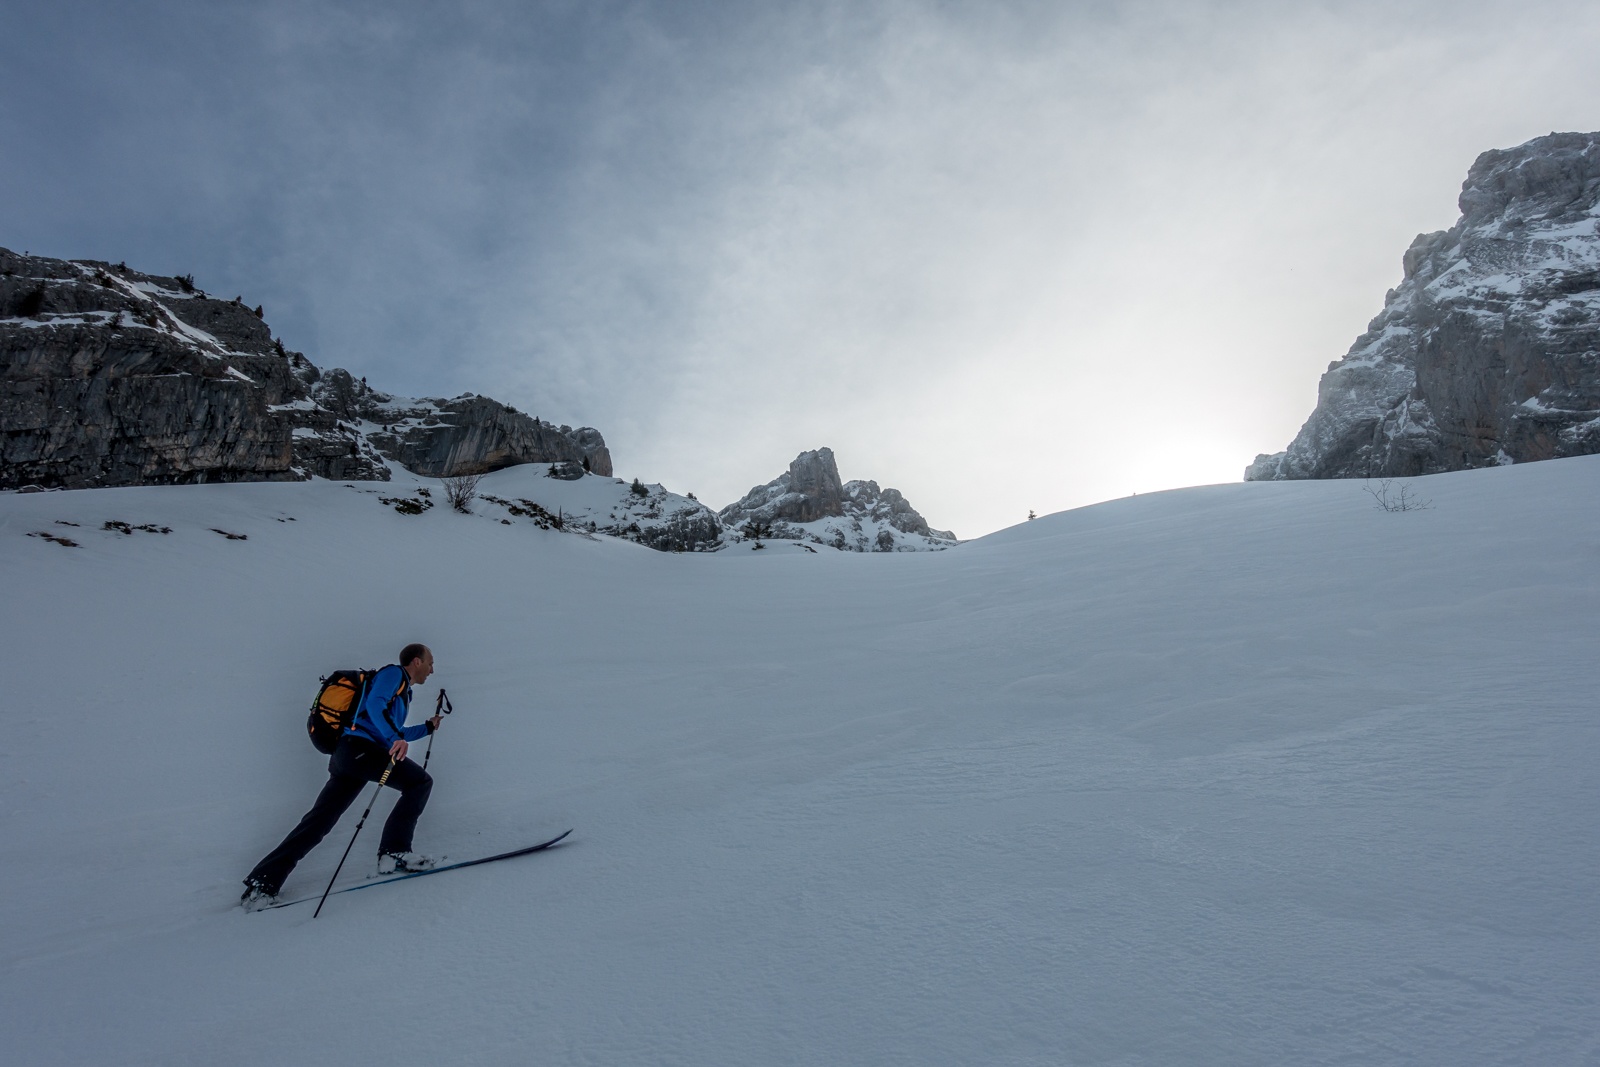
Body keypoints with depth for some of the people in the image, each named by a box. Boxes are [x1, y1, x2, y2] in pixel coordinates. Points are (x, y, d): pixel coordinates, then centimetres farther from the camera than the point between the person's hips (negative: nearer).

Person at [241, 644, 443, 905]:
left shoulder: (404, 691, 29)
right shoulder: (394, 673, 2)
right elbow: (375, 705, -17)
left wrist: (428, 727, 42)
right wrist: (396, 737, -27)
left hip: (345, 755, 10)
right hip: (359, 748, -10)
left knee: (318, 821, 8)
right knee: (420, 782, -9)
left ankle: (262, 882, 8)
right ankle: (394, 852, -12)